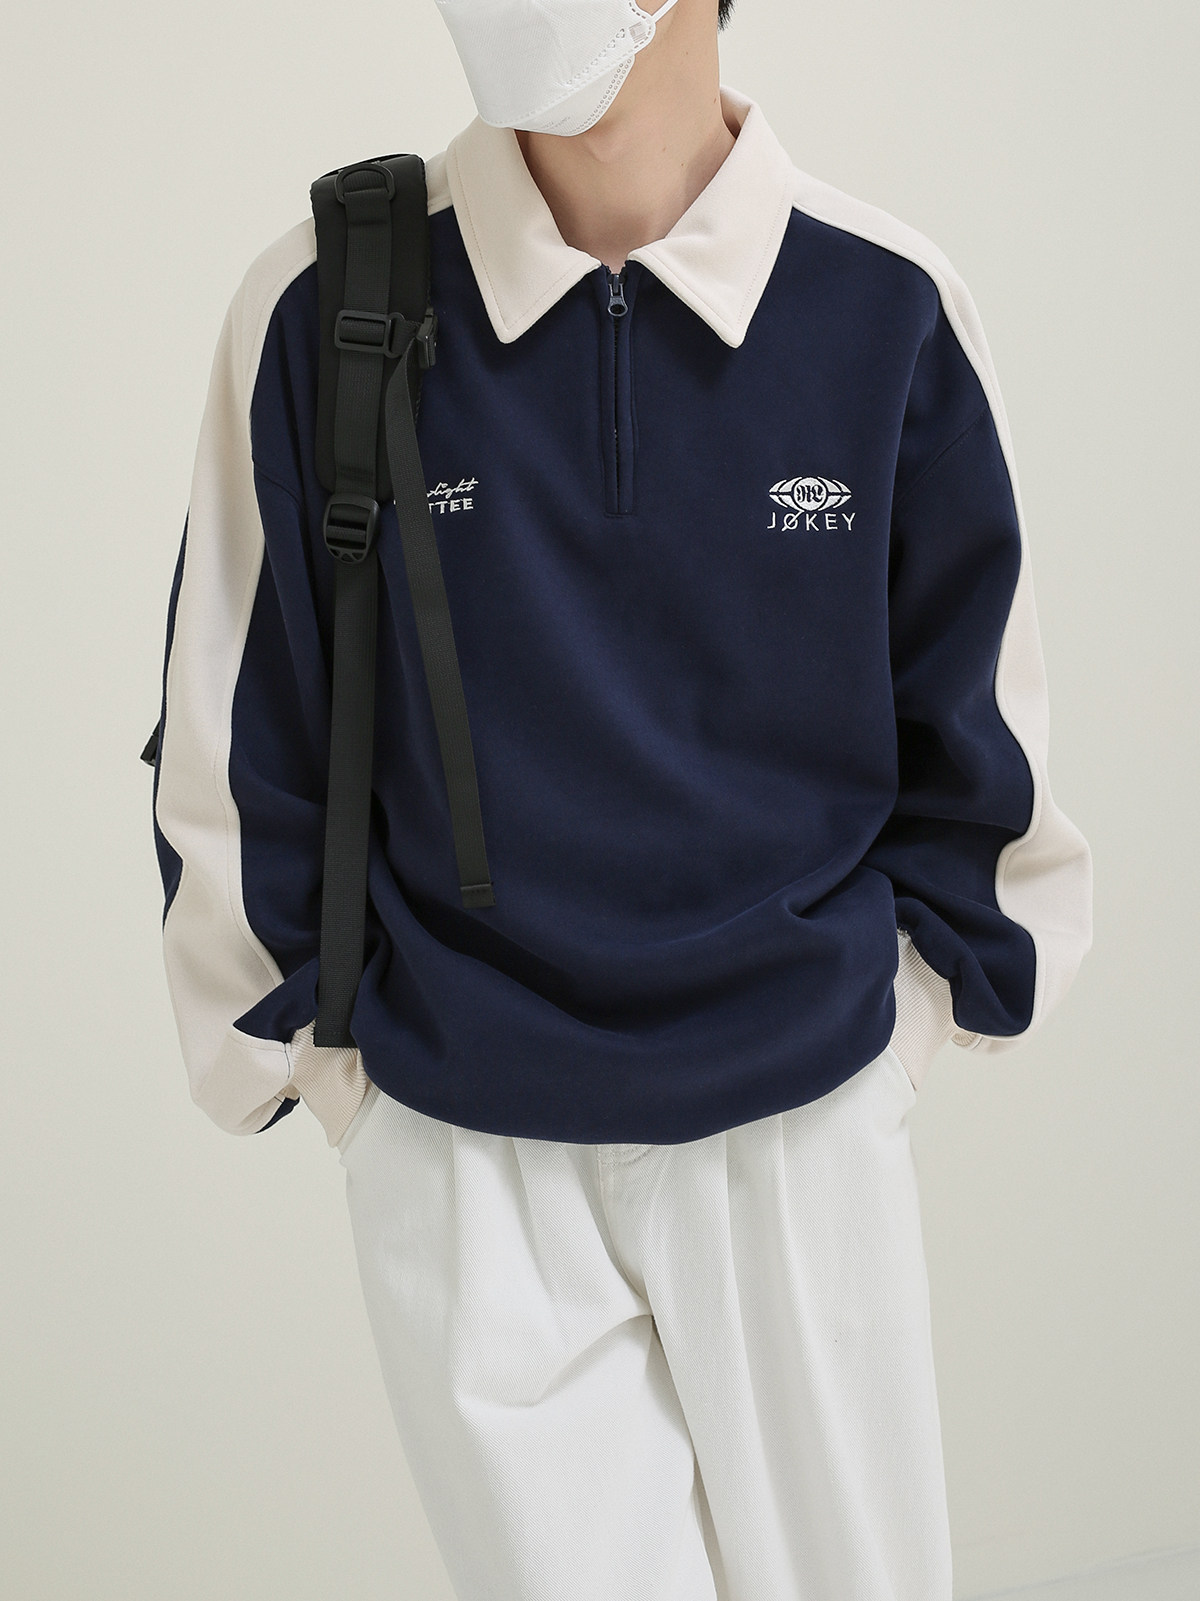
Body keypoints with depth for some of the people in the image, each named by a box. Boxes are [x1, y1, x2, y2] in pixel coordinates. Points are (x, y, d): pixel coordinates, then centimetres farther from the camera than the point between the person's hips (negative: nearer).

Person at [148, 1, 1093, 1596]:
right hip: (465, 1165, -1)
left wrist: (906, 1010, 7)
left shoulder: (887, 310, -7)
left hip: (804, 1135, 1)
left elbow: (968, 734, 5)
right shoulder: (324, 313, -9)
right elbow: (239, 758, 0)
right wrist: (333, 1071, 3)